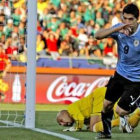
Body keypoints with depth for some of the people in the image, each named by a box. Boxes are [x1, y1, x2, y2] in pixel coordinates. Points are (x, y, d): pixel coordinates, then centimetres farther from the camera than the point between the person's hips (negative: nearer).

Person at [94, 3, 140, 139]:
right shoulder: (119, 28, -11)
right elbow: (97, 35, -23)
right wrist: (118, 29, -35)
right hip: (120, 74, 5)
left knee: (121, 111, -9)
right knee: (107, 104, 16)